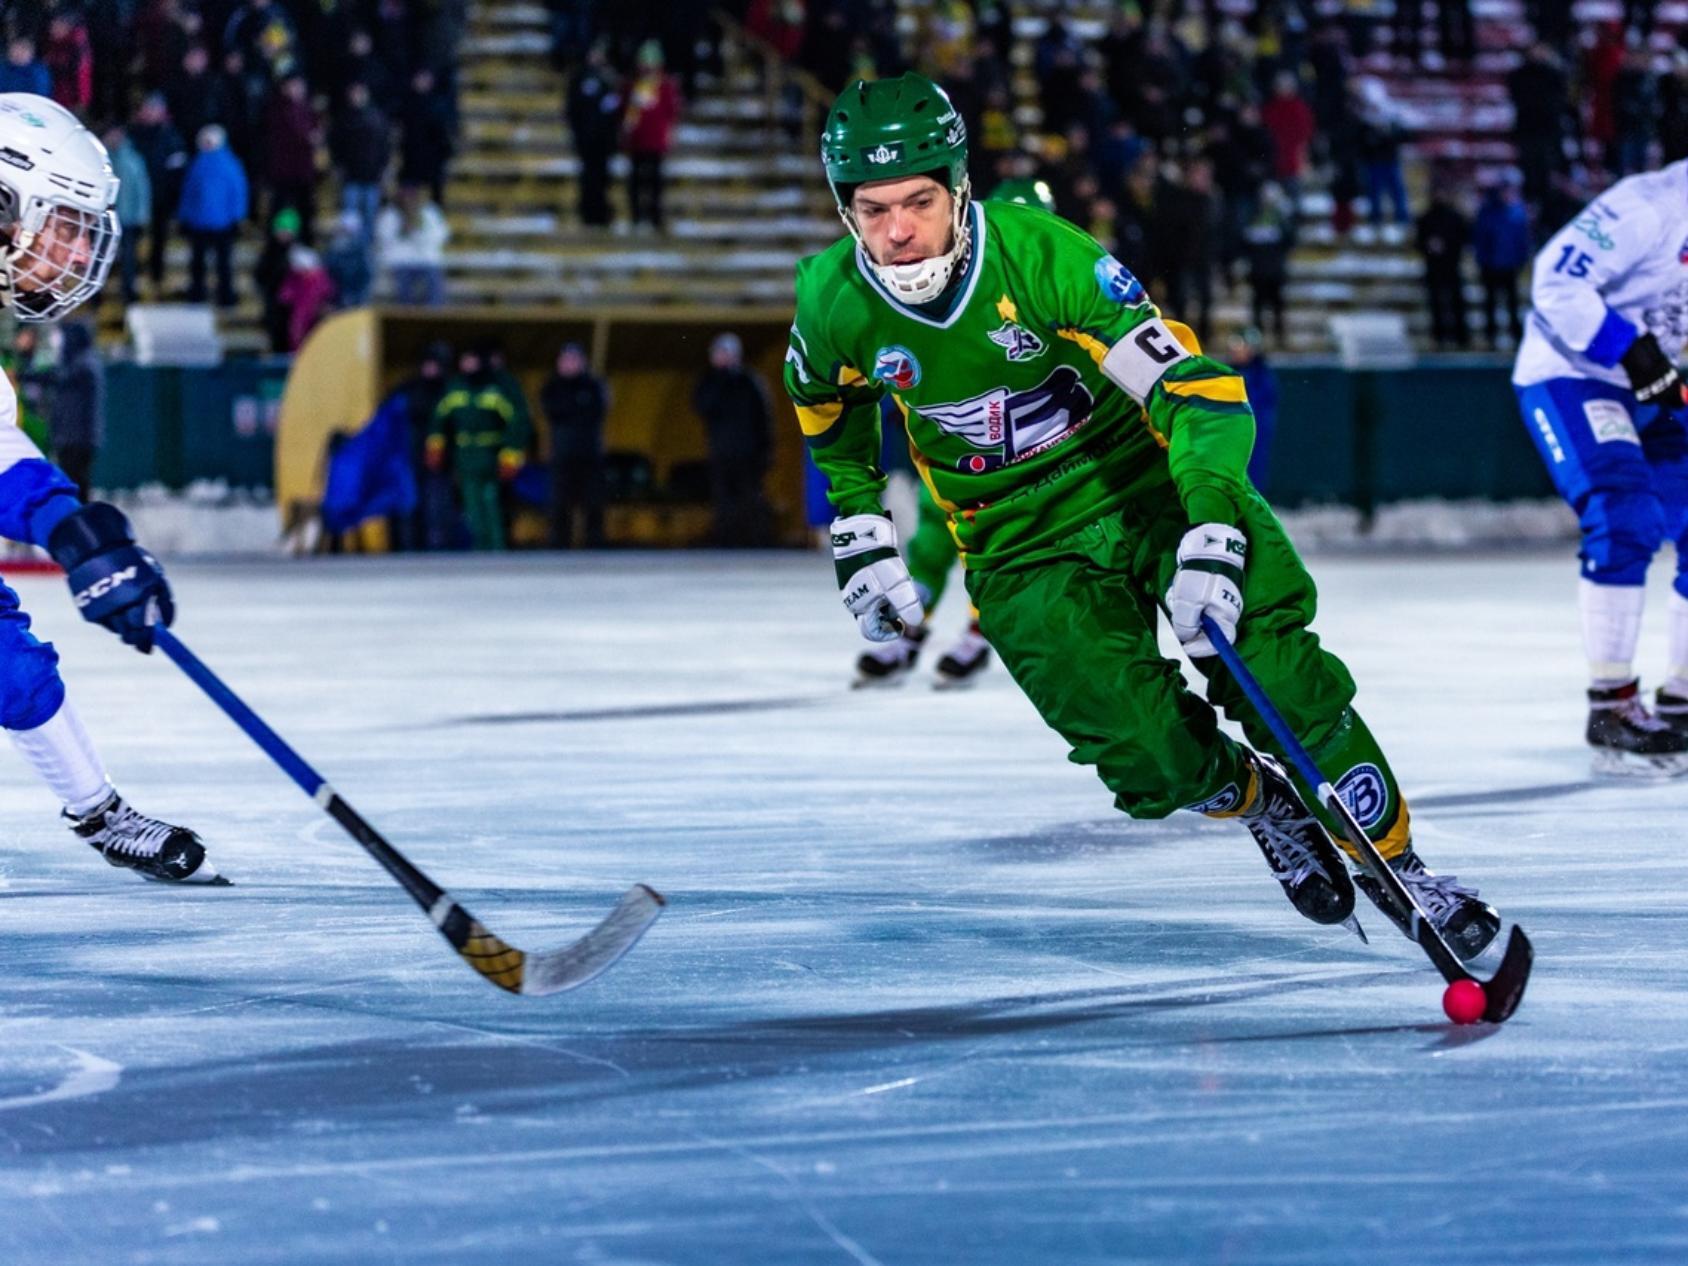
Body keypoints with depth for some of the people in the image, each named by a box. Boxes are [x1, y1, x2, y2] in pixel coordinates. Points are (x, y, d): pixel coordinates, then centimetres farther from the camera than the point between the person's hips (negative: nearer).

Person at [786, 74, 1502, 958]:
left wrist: (1212, 536, -38)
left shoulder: (1041, 255, -25)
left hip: (1151, 487, -2)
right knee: (1155, 758, -18)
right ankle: (1260, 803, 16)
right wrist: (860, 537, 9)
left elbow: (1201, 389, -27)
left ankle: (1398, 867, -3)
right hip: (1024, 552, 2)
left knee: (1281, 682, -21)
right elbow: (826, 408, 13)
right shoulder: (834, 304, -14)